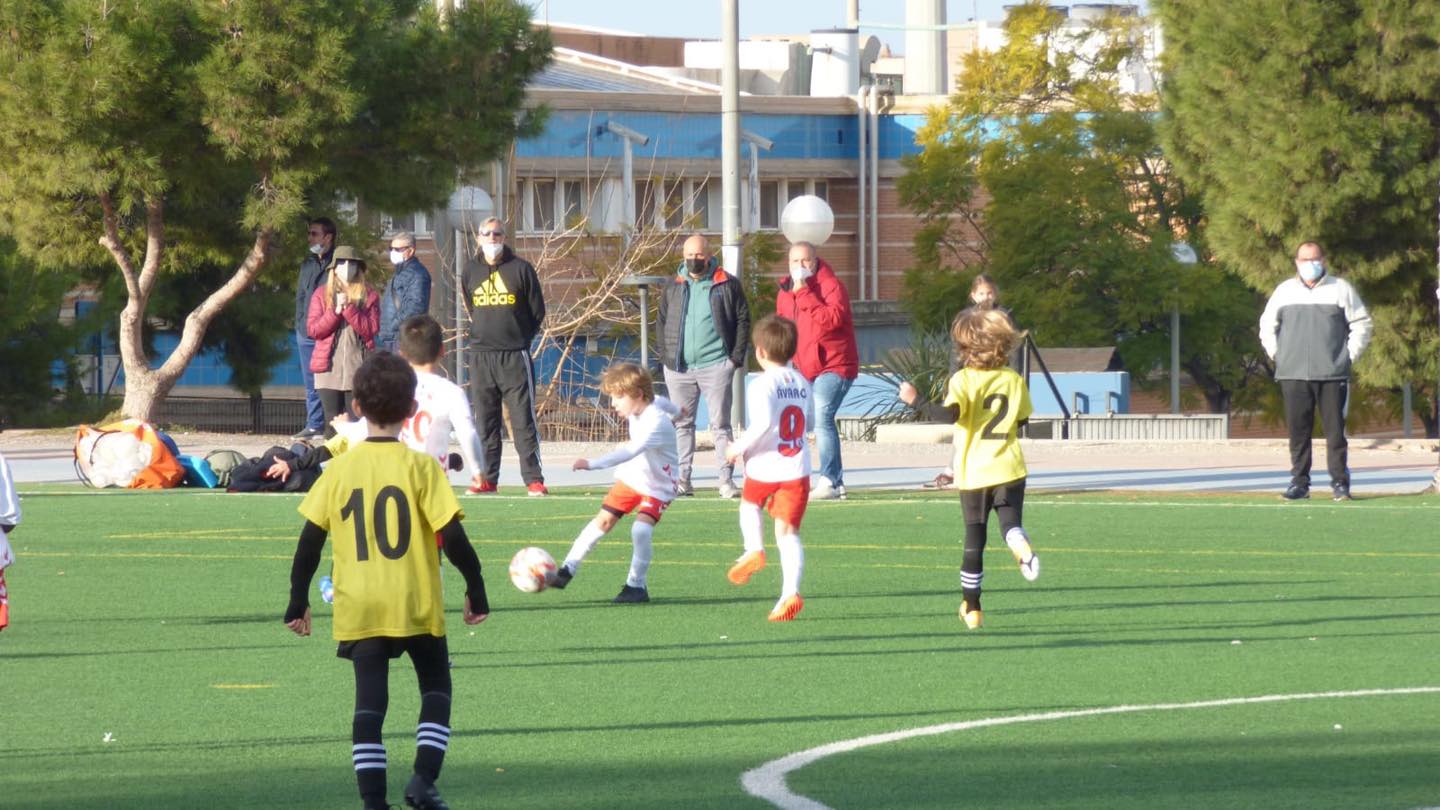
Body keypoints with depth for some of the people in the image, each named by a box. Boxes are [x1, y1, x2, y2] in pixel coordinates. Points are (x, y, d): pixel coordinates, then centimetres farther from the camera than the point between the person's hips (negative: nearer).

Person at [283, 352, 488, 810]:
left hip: (358, 611, 1)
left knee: (369, 703, 5)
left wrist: (298, 602, 11)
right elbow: (453, 537, -10)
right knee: (436, 688, 15)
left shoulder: (340, 470, -1)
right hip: (417, 606, -1)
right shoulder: (419, 468, -7)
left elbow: (310, 542, 1)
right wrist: (476, 592, 1)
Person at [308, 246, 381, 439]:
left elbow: (371, 329, -5)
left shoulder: (369, 296, 7)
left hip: (358, 369, -1)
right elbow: (313, 329, 0)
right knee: (333, 423, 0)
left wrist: (349, 308, -13)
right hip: (329, 369, 1)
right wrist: (336, 311, -11)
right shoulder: (322, 295, 9)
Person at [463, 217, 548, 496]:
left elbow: (538, 311, 5)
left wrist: (520, 339, 5)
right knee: (485, 421, 5)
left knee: (523, 420, -6)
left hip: (514, 357, -4)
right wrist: (481, 335, 13)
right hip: (481, 357, 4)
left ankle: (534, 479, -6)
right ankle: (487, 478, 9)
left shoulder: (520, 269, 0)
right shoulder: (471, 273, 11)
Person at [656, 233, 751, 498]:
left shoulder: (727, 285, 2)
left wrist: (737, 357, -5)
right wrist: (665, 357, 3)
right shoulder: (673, 288, 11)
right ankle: (682, 481, 8)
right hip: (679, 367, 3)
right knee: (682, 424, 6)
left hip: (715, 364, -3)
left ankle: (727, 480, -3)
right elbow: (662, 324, 14)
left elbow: (742, 320, 2)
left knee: (720, 425, -3)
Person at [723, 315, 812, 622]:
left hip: (764, 468, -4)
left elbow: (764, 423, -27)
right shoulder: (802, 383, 9)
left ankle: (754, 549, 10)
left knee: (750, 503, 30)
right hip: (797, 469, 4)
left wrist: (740, 447, -14)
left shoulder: (762, 386, -13)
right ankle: (791, 591, -11)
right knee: (788, 531, 2)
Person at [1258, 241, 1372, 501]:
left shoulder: (1341, 289, 6)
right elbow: (1267, 325, 20)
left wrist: (1350, 356, 1)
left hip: (1332, 375, -2)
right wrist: (1277, 355, 9)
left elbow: (1361, 324, 8)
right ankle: (1299, 482, 4)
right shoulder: (1284, 291, 12)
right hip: (1293, 375, 2)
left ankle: (1340, 482, -1)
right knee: (1298, 430, 0)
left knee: (1335, 429, -4)